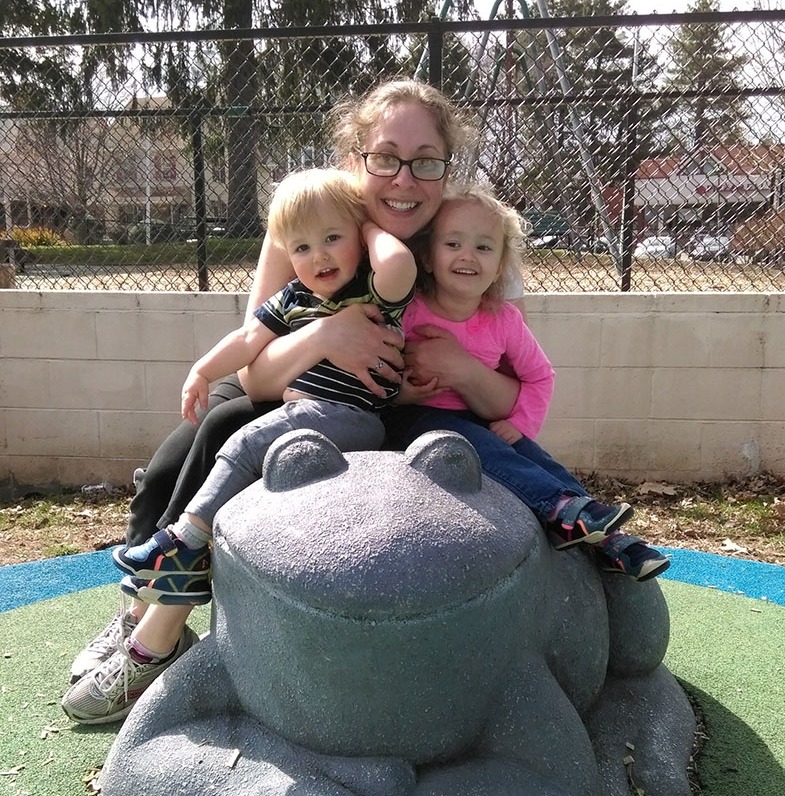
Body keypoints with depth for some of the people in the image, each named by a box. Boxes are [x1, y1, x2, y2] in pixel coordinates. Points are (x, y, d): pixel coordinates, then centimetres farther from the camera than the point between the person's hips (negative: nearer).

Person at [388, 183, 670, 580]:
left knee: (527, 450, -18)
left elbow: (539, 375, 10)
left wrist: (520, 422, -3)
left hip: (479, 421, 4)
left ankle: (605, 538, -20)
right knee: (467, 440, -33)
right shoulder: (409, 312, -12)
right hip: (419, 415, -4)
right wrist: (398, 391, -25)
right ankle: (559, 506, -39)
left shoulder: (503, 320, -1)